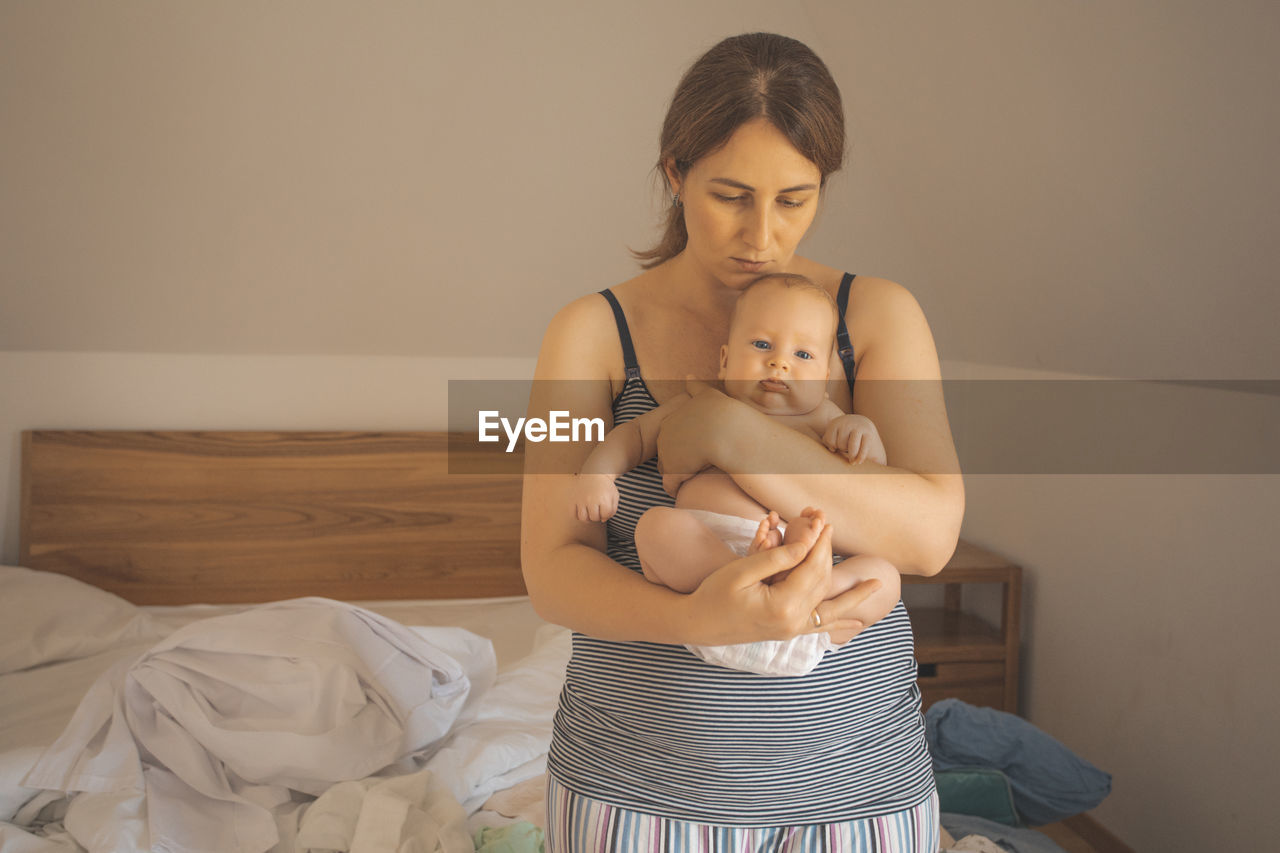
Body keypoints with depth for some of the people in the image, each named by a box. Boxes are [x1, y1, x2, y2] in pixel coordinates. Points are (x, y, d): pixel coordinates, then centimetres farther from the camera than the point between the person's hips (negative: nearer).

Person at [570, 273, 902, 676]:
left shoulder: (819, 418, 22)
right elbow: (633, 434, 28)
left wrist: (864, 430, 2)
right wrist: (597, 472, 8)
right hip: (698, 557, -1)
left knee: (883, 577, -24)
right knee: (656, 524, -29)